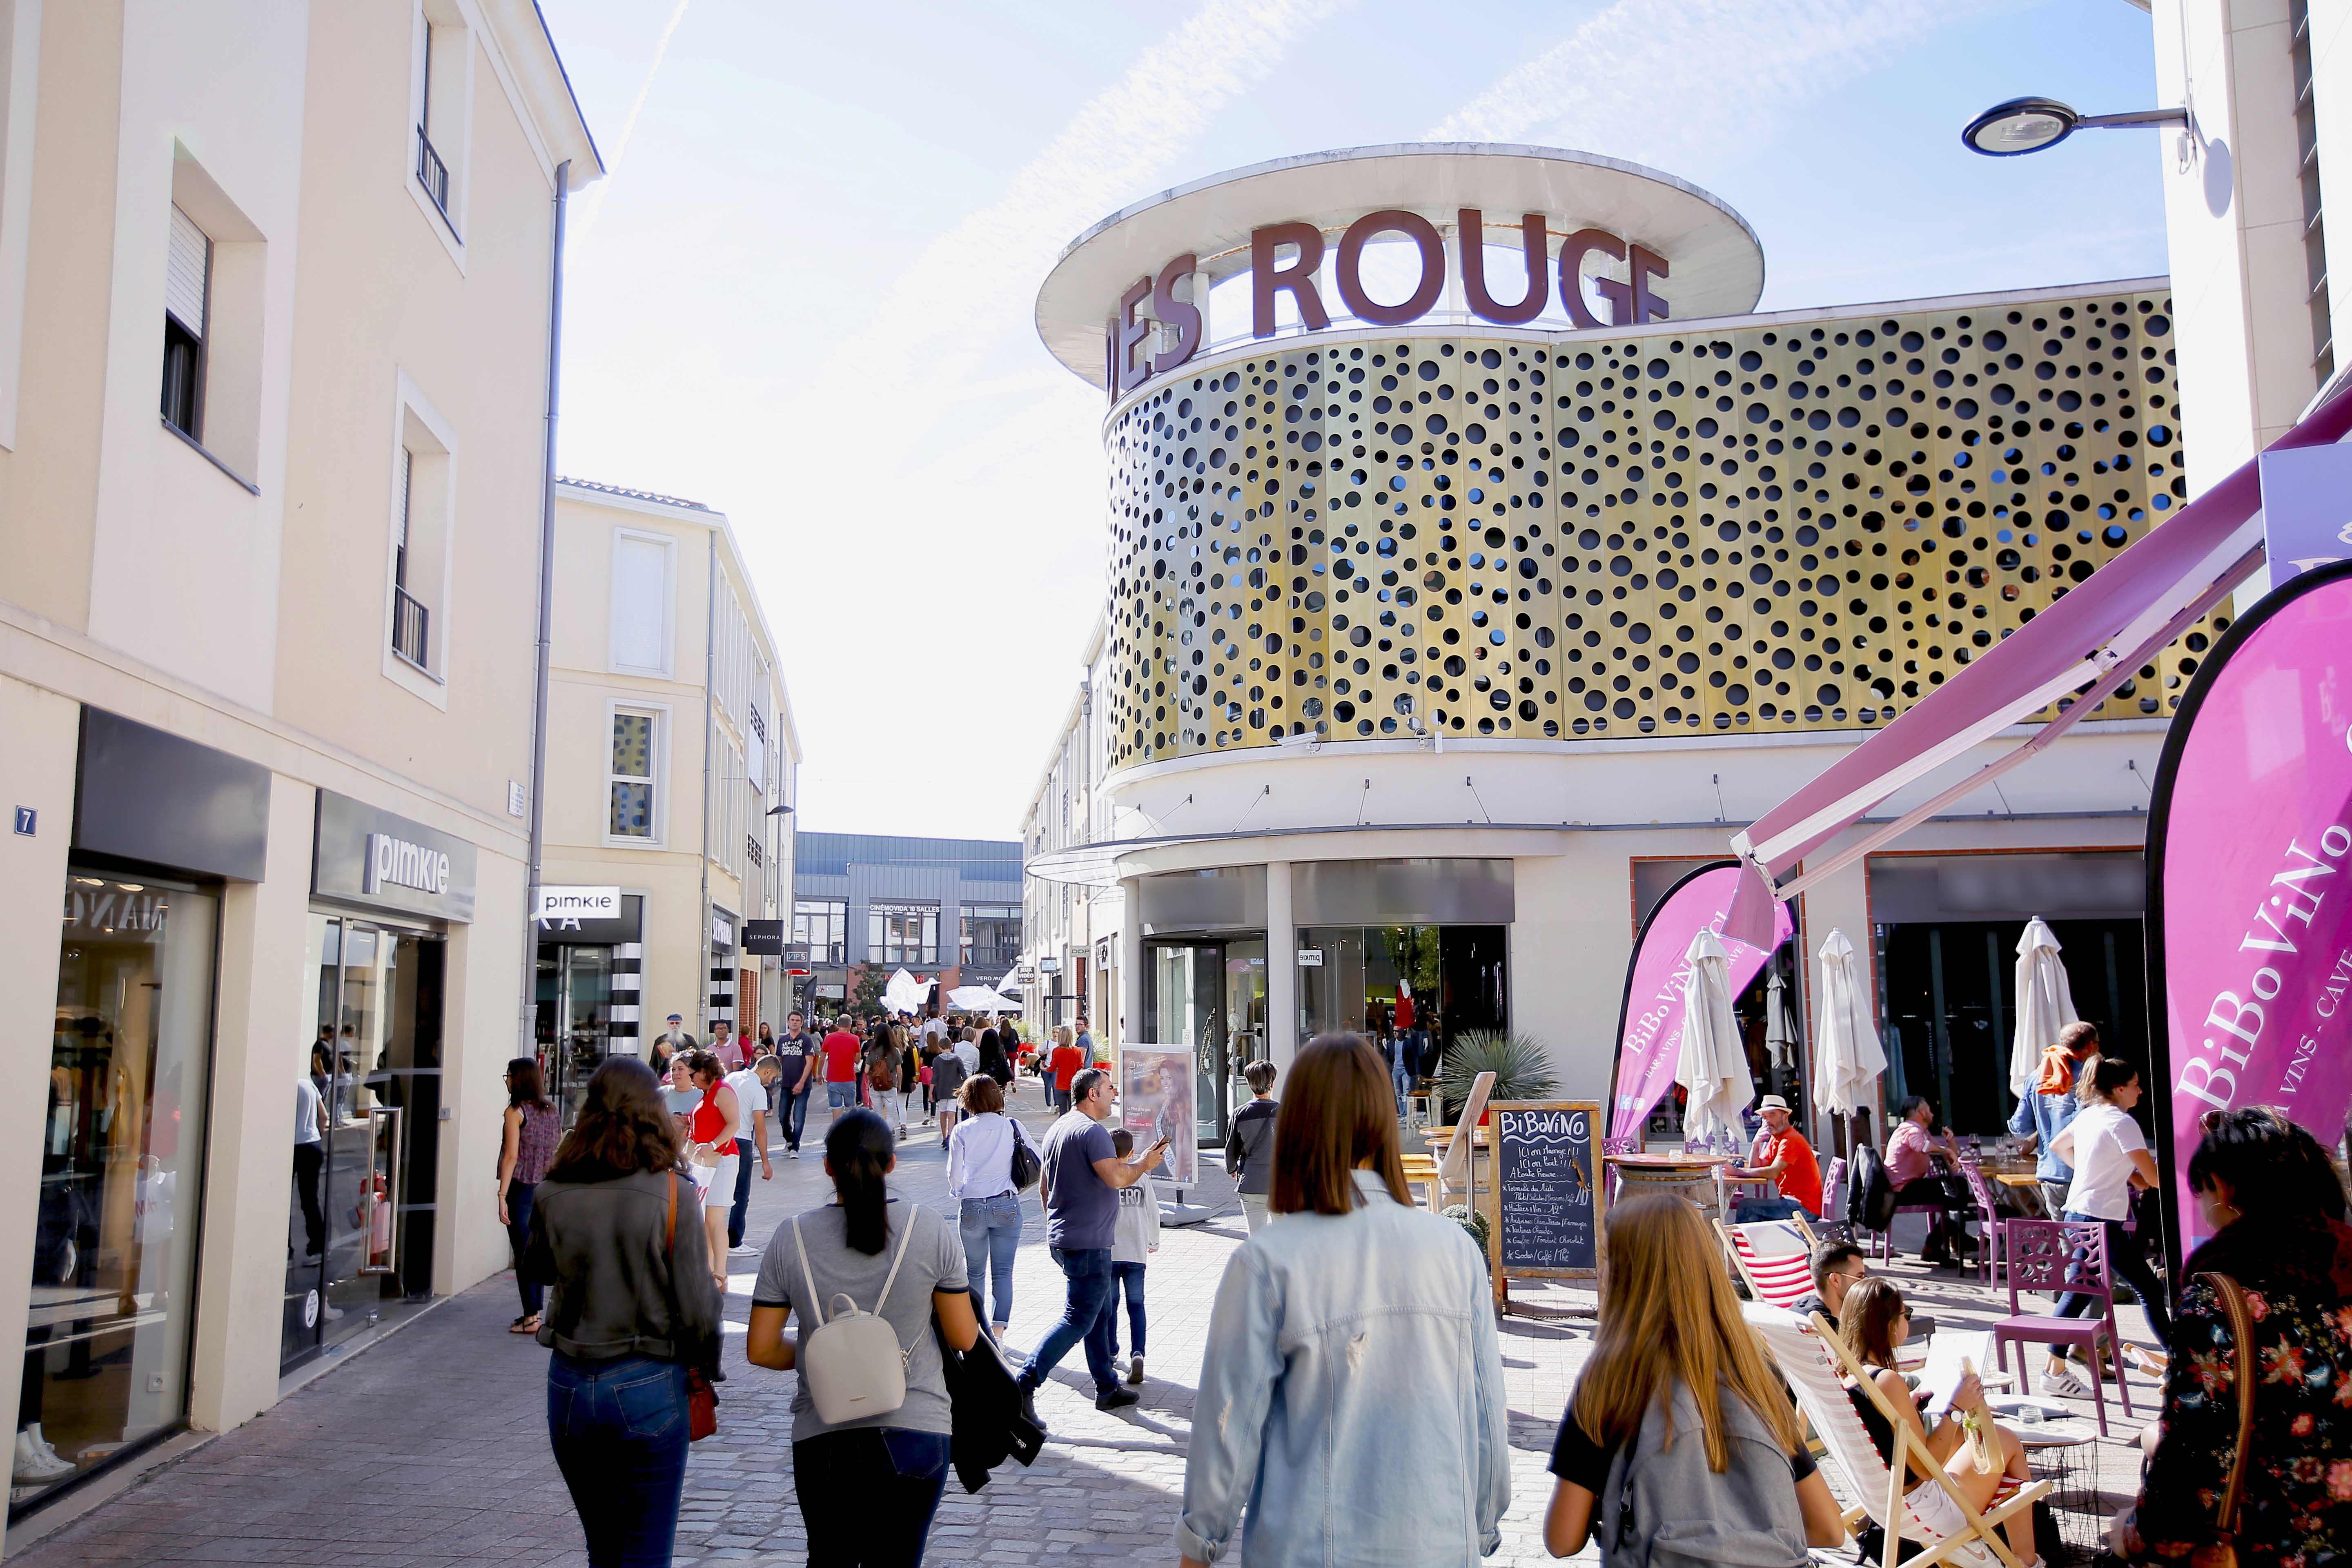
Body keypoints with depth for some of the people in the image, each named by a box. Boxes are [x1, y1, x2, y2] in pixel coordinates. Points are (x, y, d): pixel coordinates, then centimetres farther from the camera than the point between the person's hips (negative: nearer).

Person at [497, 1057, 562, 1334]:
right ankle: (535, 1312, 19)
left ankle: (531, 1318, 1)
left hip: (522, 1188, -6)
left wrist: (502, 1196, -13)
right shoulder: (551, 1110, 9)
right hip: (547, 1189, 6)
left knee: (523, 1253, -1)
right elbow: (561, 1154, 11)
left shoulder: (516, 1111, -10)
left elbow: (512, 1156, -14)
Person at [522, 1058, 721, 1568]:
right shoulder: (671, 1193, -13)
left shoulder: (552, 1194, -4)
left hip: (570, 1387, 4)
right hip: (649, 1388, -3)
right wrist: (706, 1370, 6)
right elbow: (697, 1305, -9)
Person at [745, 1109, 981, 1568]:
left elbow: (761, 1350, 0)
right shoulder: (932, 1232, -8)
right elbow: (964, 1338, -3)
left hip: (821, 1437, 1)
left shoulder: (791, 1239, -4)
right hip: (914, 1433, -1)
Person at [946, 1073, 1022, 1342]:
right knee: (1003, 1272, 3)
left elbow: (954, 1173, 0)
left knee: (975, 1272, 16)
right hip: (1007, 1206, 0)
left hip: (971, 1207, 0)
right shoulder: (1012, 1126, -4)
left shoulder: (962, 1131, -5)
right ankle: (997, 1333, -6)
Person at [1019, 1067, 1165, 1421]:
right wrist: (1144, 1162, -8)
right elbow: (1116, 1177, -26)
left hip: (1061, 1240, 10)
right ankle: (1025, 1385, -12)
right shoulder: (1091, 1131, -16)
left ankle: (1107, 1389, 24)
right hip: (1088, 1244, -10)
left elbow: (1045, 1185, 22)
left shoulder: (1056, 1130, 14)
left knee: (1099, 1312, 17)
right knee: (1078, 1320, -7)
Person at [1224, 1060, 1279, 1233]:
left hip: (1251, 1186, 0)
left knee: (1256, 1237, 6)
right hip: (1281, 1186, 0)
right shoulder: (1284, 1112, -7)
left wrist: (1232, 1170, 25)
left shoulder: (1240, 1113, -5)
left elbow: (1231, 1149, 4)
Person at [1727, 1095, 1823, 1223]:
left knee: (1746, 1206, -15)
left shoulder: (1791, 1140, -16)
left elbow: (1773, 1173, -26)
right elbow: (1757, 1169, 9)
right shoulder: (1775, 1139, 14)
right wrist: (1756, 1144, -6)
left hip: (1805, 1207, -10)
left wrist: (1738, 1172, -25)